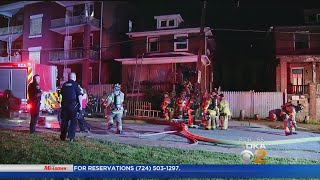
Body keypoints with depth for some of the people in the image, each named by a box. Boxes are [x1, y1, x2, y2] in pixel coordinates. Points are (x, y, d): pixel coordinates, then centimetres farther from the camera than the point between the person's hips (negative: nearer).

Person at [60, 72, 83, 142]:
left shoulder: (64, 85, 10)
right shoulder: (75, 85, -6)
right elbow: (80, 95, -11)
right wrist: (81, 105, -6)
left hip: (64, 105, 5)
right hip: (73, 105, -5)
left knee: (64, 121, 13)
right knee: (73, 121, 1)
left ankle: (63, 136, 19)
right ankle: (71, 137, -4)